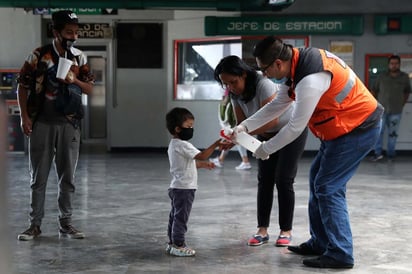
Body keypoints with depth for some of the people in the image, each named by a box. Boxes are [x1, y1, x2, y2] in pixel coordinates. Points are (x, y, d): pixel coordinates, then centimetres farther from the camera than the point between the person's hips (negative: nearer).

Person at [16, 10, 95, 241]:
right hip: (42, 124, -2)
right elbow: (23, 87, 0)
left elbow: (90, 89, 9)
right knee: (38, 177, 3)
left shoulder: (80, 58, 5)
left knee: (68, 176, 6)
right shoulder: (38, 56, -3)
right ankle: (35, 224, 10)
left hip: (69, 124, 2)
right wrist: (24, 117, -6)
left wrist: (74, 80, -11)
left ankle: (66, 223, 15)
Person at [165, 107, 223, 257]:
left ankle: (172, 243, 21)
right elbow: (201, 156, -26)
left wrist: (202, 164, 15)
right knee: (181, 217, -4)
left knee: (175, 216, 15)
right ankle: (178, 245, 0)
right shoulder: (182, 145, -19)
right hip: (184, 188, -10)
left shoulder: (173, 144, 14)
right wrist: (216, 144, -26)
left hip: (177, 187, 10)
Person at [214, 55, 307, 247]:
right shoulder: (235, 94, -11)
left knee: (283, 181, -9)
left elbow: (272, 120, -36)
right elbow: (241, 123, -9)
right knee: (264, 180, -1)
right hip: (267, 134, 6)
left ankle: (286, 231, 0)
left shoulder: (263, 84, -33)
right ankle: (262, 230, 1)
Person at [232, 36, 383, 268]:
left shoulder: (311, 80, -30)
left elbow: (296, 127, -21)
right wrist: (245, 126, 7)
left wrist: (266, 149, -7)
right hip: (345, 127, 10)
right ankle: (320, 243, 24)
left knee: (329, 188, -7)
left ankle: (341, 254, 0)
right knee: (318, 180, 15)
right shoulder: (300, 61, 1)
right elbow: (277, 105, 11)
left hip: (358, 129, -10)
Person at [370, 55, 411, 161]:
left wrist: (403, 104, 10)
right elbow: (374, 90, 7)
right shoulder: (382, 77, -2)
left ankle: (390, 153, 19)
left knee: (392, 133, 8)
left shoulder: (405, 77, 1)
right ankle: (378, 153, 10)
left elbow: (407, 91, 15)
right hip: (382, 109, 0)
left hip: (396, 111, 1)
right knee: (379, 131, 1)